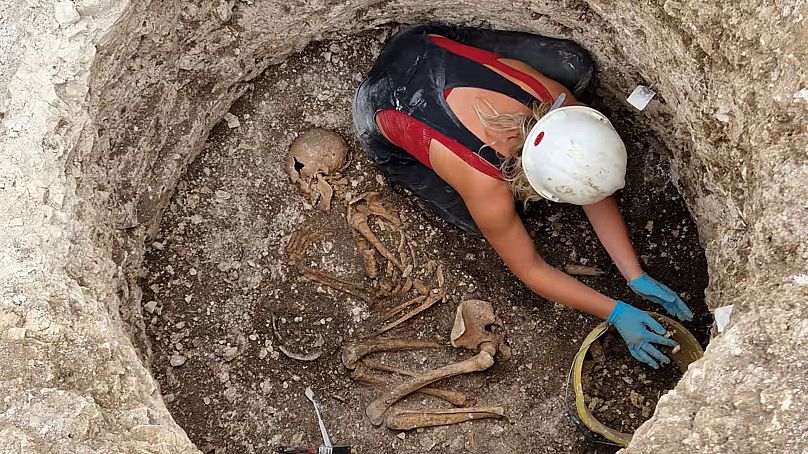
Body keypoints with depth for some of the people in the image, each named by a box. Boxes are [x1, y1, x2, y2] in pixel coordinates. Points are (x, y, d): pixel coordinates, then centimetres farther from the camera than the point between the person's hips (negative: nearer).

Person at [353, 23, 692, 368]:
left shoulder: (558, 99, -26)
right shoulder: (486, 189, -38)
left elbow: (598, 199, -12)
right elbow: (530, 270, -21)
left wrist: (637, 278, -13)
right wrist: (616, 313, -19)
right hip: (383, 111, -4)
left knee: (574, 65, -4)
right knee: (485, 222, -10)